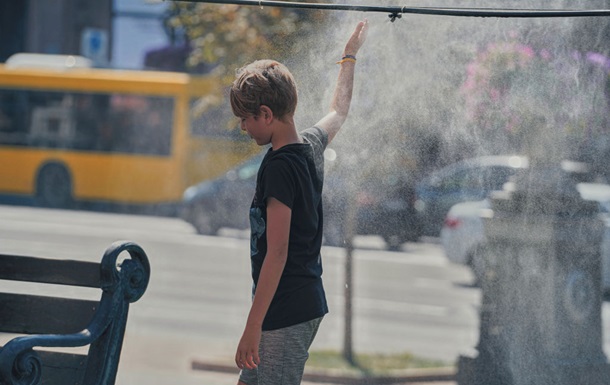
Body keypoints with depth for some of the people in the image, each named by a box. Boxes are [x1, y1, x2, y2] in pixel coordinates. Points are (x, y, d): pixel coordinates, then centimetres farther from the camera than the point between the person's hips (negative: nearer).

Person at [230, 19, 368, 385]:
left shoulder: (279, 166, -17)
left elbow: (277, 254, -20)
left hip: (285, 311, -10)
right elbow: (339, 112, 32)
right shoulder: (311, 145, 8)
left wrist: (253, 327, -21)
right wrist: (350, 57, 48)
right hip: (308, 303, 10)